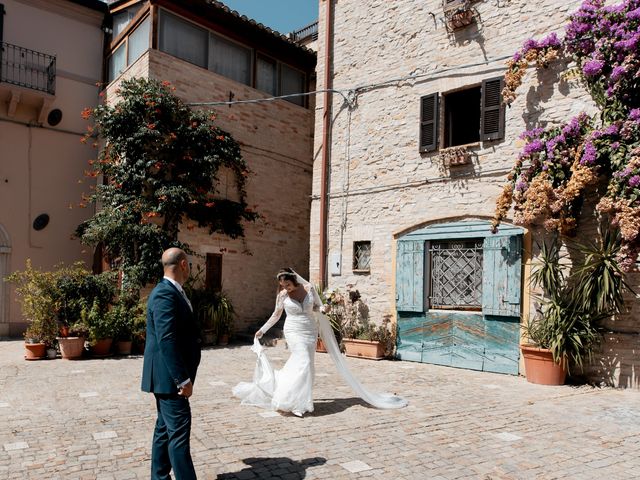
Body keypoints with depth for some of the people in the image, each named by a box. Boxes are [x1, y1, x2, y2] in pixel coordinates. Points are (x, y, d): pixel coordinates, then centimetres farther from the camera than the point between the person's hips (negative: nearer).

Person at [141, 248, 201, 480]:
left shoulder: (172, 292, 12)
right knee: (179, 432, -4)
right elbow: (167, 341, -25)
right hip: (169, 376, -10)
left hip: (169, 376, 10)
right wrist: (183, 379, -23)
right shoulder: (165, 294, -20)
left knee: (165, 429, 18)